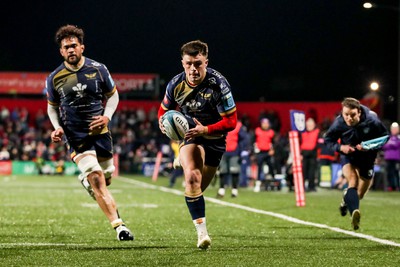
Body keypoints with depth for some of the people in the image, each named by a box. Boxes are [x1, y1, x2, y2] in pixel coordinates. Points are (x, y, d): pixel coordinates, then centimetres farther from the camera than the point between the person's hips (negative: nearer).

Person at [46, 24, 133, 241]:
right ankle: (119, 226, -17)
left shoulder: (98, 69, -2)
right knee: (96, 179, -17)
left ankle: (86, 180, 50)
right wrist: (57, 127, -5)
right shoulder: (54, 78, -3)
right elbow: (52, 106, 12)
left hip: (100, 132, 2)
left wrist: (106, 117, -7)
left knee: (106, 179, 12)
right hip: (76, 138, -2)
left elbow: (113, 95, 10)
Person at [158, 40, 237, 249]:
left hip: (214, 138, 0)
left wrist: (205, 130, -33)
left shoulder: (218, 84, -22)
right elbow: (164, 110, 7)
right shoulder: (176, 84, -12)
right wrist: (163, 122, -17)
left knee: (197, 189, 14)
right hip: (189, 135, 0)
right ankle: (202, 232, -27)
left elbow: (231, 121, -20)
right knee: (192, 177, -28)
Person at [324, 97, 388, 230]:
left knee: (360, 194, 12)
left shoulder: (372, 120, -26)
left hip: (367, 157, 1)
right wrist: (340, 147, -26)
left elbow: (384, 137, -11)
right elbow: (328, 139, -6)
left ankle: (347, 200, 47)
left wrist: (371, 147, -28)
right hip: (348, 156, -1)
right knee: (353, 181, -30)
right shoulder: (338, 123, -23)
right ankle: (355, 212, -48)